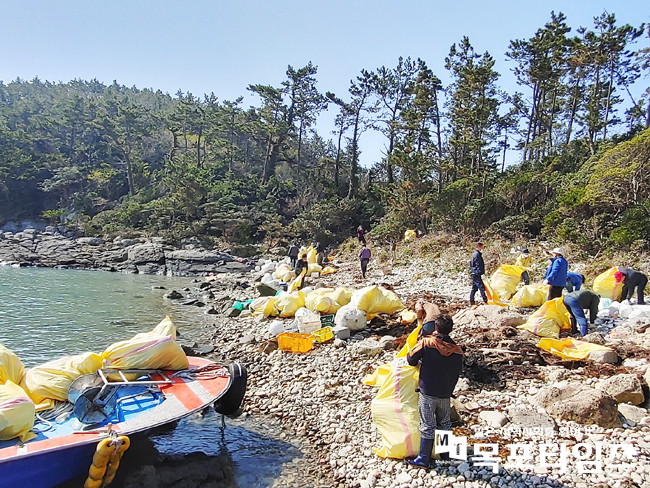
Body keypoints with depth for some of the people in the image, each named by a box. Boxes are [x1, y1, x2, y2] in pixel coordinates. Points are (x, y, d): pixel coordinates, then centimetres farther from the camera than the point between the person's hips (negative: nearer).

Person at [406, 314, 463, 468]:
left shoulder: (426, 342, -15)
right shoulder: (457, 350, -1)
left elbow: (411, 358, -7)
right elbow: (456, 374, 7)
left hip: (427, 392, -4)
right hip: (445, 394, 4)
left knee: (427, 426, 4)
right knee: (445, 423, 22)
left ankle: (424, 459, 12)